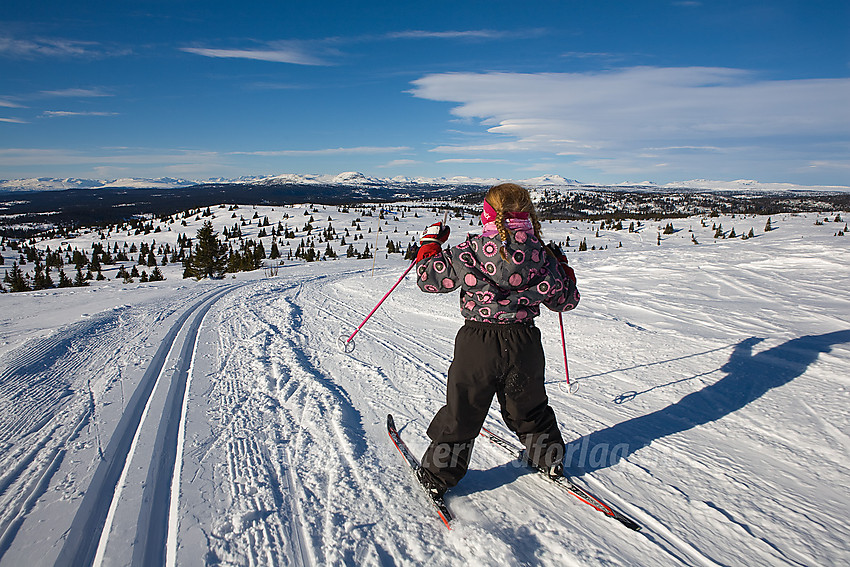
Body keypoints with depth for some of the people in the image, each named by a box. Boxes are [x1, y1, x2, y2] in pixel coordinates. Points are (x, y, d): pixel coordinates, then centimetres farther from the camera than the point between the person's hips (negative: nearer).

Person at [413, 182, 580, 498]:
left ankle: (438, 475, 24)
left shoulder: (469, 253, -12)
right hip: (524, 343, 3)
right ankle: (549, 458, 45)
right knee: (528, 406, 26)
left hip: (477, 343, -2)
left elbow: (429, 278, -4)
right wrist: (561, 265, 24)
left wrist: (430, 241, 11)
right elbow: (565, 299, 7)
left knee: (461, 410, 12)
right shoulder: (542, 256, -5)